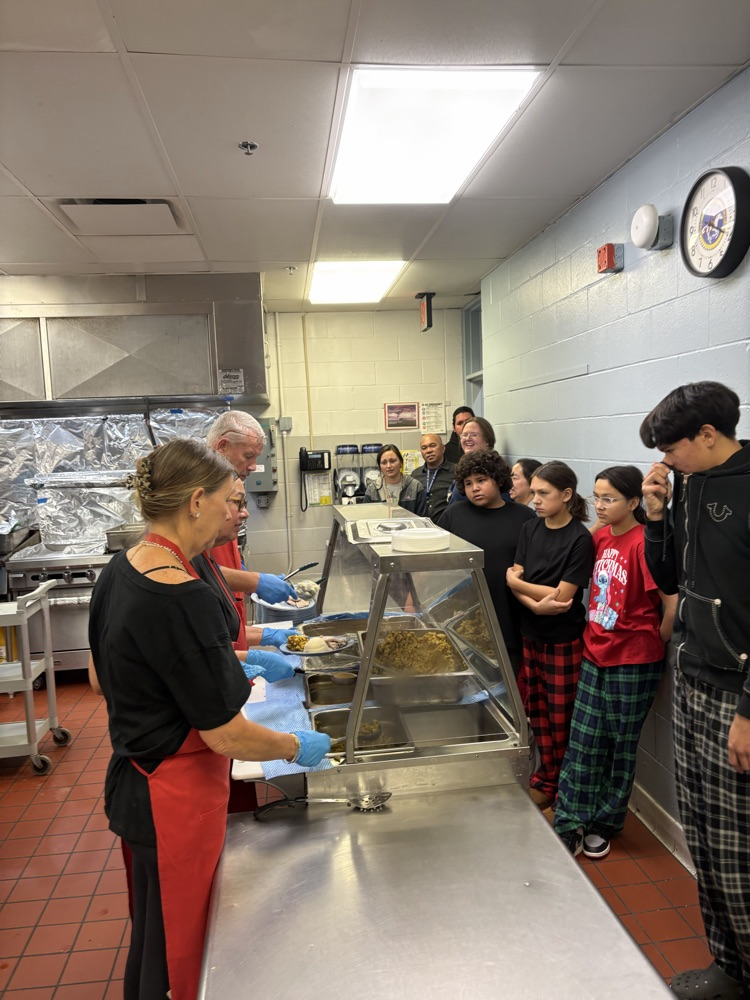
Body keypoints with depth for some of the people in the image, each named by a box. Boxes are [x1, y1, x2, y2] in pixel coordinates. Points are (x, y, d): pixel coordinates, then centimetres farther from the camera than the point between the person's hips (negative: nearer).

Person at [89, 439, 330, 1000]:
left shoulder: (120, 570, -2)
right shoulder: (182, 598, -30)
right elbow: (227, 736, -25)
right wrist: (298, 748, -6)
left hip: (134, 781, 9)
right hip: (178, 799, -8)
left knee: (153, 935, 29)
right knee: (180, 952, 16)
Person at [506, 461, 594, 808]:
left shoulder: (579, 539, -14)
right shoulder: (530, 529, 4)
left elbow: (562, 596, -17)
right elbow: (514, 578, -1)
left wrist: (516, 582, -10)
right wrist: (536, 603, -20)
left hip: (563, 640, -5)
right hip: (530, 633, 6)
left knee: (560, 717, 6)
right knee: (536, 710, 13)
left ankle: (548, 783, 22)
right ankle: (546, 781, 27)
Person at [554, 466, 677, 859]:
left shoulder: (643, 543, -19)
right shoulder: (601, 537, 3)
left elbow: (672, 604, -19)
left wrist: (655, 643, -7)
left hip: (633, 663, -6)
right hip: (596, 653, 6)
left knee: (620, 745, 11)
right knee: (583, 741, 9)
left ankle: (606, 824, 29)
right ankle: (570, 825, 19)